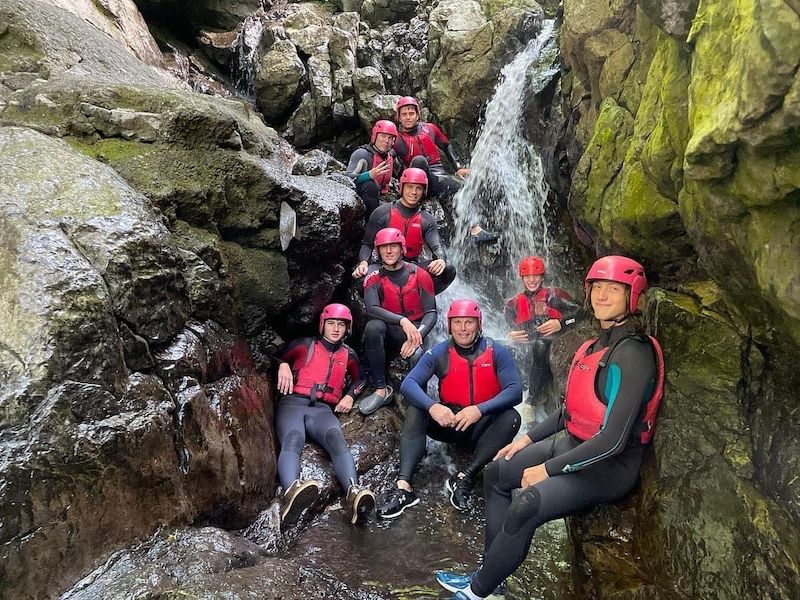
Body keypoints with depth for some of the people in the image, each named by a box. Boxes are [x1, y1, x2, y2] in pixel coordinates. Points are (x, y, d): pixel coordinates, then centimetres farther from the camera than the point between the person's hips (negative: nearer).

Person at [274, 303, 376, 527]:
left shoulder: (348, 355, 24)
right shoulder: (305, 345, 17)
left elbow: (358, 380, 38)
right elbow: (278, 357, 19)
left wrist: (349, 395, 17)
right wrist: (283, 365, -5)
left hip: (323, 410, 2)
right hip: (293, 403, -1)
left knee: (336, 438, -35)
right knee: (293, 439, -37)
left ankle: (354, 493, -61)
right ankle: (292, 492, -67)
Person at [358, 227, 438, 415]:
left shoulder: (420, 275, -3)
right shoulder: (374, 276, -4)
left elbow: (431, 313, -6)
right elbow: (371, 309, -21)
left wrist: (417, 336, -24)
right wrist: (402, 321, -34)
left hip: (414, 331, -1)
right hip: (388, 332, 1)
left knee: (418, 356, -35)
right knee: (373, 327, -34)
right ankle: (381, 390, -24)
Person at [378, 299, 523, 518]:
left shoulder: (496, 352, -8)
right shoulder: (439, 353, -5)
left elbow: (514, 391, -19)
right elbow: (408, 383, -16)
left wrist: (480, 410, -35)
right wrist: (432, 406, -36)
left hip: (483, 426, -1)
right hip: (449, 422, 1)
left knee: (511, 418, -29)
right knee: (416, 411, -24)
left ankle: (464, 478, -32)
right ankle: (404, 486, -35)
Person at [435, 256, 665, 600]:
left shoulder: (631, 354, -23)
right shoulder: (598, 343, 6)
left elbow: (613, 440, -26)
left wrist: (547, 469, -19)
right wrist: (527, 439, 13)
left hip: (611, 465, -10)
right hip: (574, 446, 10)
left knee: (524, 509, -27)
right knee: (496, 473, 14)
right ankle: (491, 569, 19)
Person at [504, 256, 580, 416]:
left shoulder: (554, 295, 5)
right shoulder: (513, 304, 16)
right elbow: (512, 333, 25)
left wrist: (560, 324, -16)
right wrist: (512, 337, 2)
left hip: (557, 348, -3)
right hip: (530, 354, 3)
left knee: (540, 346, -34)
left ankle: (532, 401, -21)